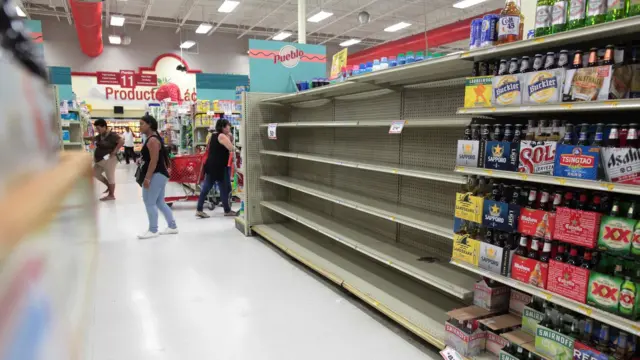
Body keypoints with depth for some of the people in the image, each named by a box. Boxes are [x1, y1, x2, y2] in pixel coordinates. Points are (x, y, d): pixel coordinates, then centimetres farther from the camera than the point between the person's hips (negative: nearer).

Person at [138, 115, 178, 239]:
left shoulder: (153, 140, -15)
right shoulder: (151, 139, 17)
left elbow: (154, 160, -22)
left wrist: (147, 178, -23)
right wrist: (147, 177, 24)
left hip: (156, 175, -11)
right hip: (159, 175, 11)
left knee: (150, 203, -5)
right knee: (159, 202, 14)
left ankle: (153, 230, 3)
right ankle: (172, 227, 20)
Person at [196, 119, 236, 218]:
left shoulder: (214, 135, 15)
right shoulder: (222, 136, -14)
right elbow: (231, 148, -21)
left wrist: (228, 137, 15)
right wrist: (229, 138, -6)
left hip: (211, 165, 9)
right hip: (218, 167, -9)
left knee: (206, 187, 8)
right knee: (224, 188, 3)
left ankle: (199, 210, 9)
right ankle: (227, 210, 14)